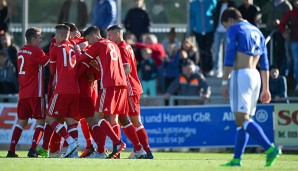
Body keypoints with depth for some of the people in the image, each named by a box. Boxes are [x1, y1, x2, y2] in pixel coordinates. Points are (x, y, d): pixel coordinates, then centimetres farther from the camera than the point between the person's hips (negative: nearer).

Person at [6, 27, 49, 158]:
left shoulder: (21, 52, 12)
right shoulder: (36, 51, -10)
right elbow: (48, 61, -2)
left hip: (23, 93, 7)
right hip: (36, 93, -7)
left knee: (22, 121, 10)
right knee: (40, 121, 1)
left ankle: (11, 150, 0)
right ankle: (33, 150, -10)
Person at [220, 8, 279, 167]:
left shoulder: (234, 29, -1)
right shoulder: (257, 32, 21)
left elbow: (229, 58, -9)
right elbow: (264, 64, 19)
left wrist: (224, 82, -9)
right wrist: (265, 88, 20)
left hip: (241, 75, -8)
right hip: (255, 76, 8)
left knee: (242, 118, -14)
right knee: (243, 119, 10)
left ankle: (270, 148, -28)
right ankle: (237, 159, 7)